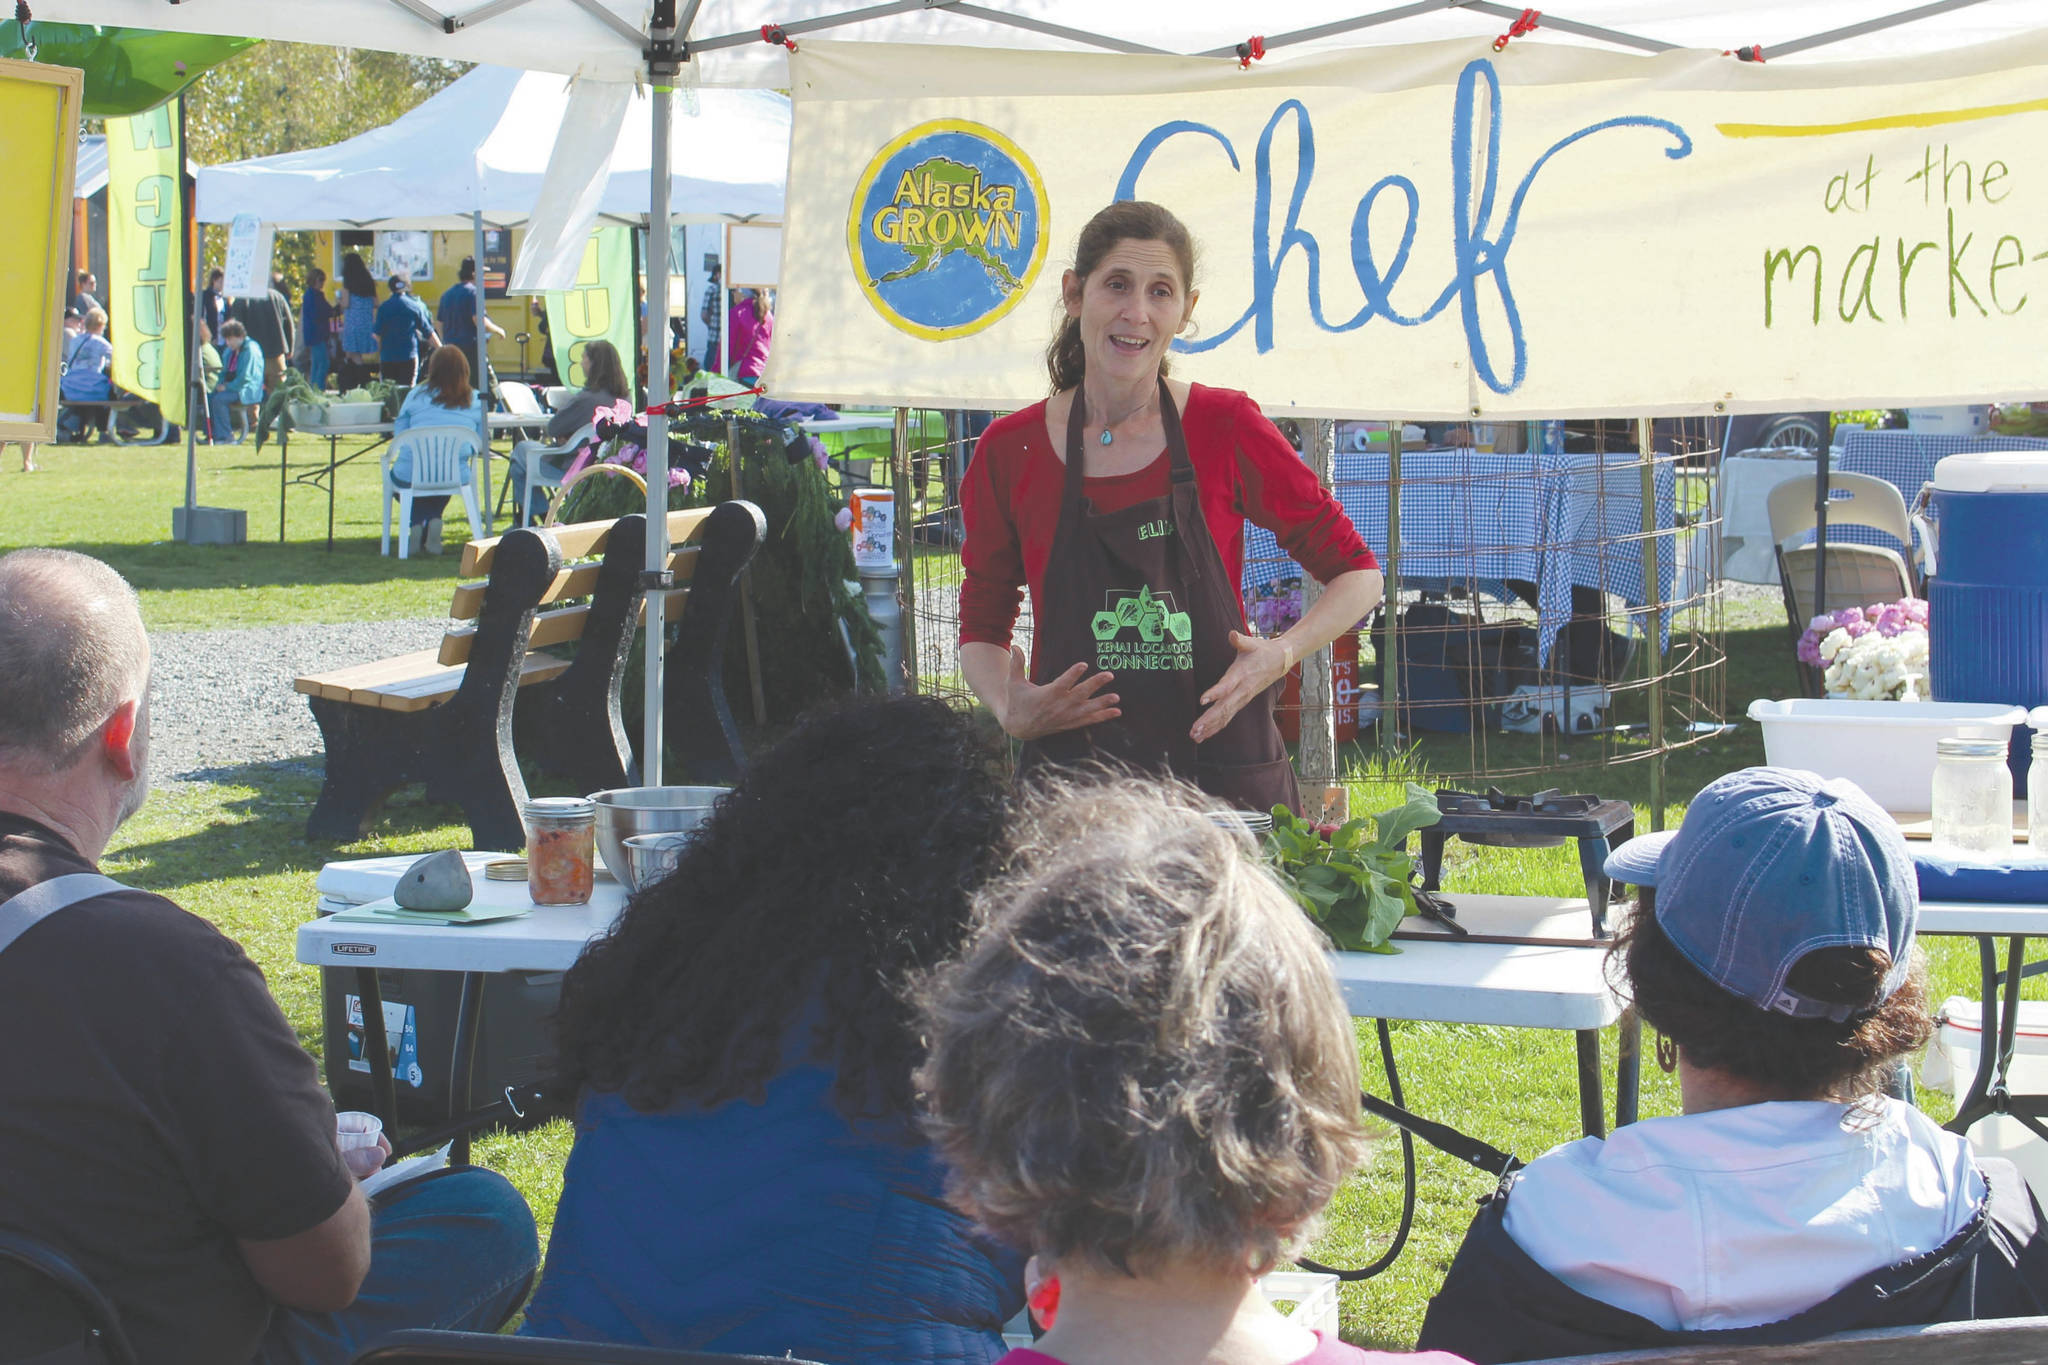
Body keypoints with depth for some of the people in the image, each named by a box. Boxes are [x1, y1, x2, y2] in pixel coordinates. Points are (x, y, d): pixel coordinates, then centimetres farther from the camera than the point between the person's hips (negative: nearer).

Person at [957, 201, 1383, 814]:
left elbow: (1357, 573, 7)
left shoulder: (1226, 427, -1)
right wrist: (1010, 710, -8)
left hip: (1224, 778, 0)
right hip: (1072, 780, 1)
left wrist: (1281, 655, -10)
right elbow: (982, 626, 12)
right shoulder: (1009, 451, 2)